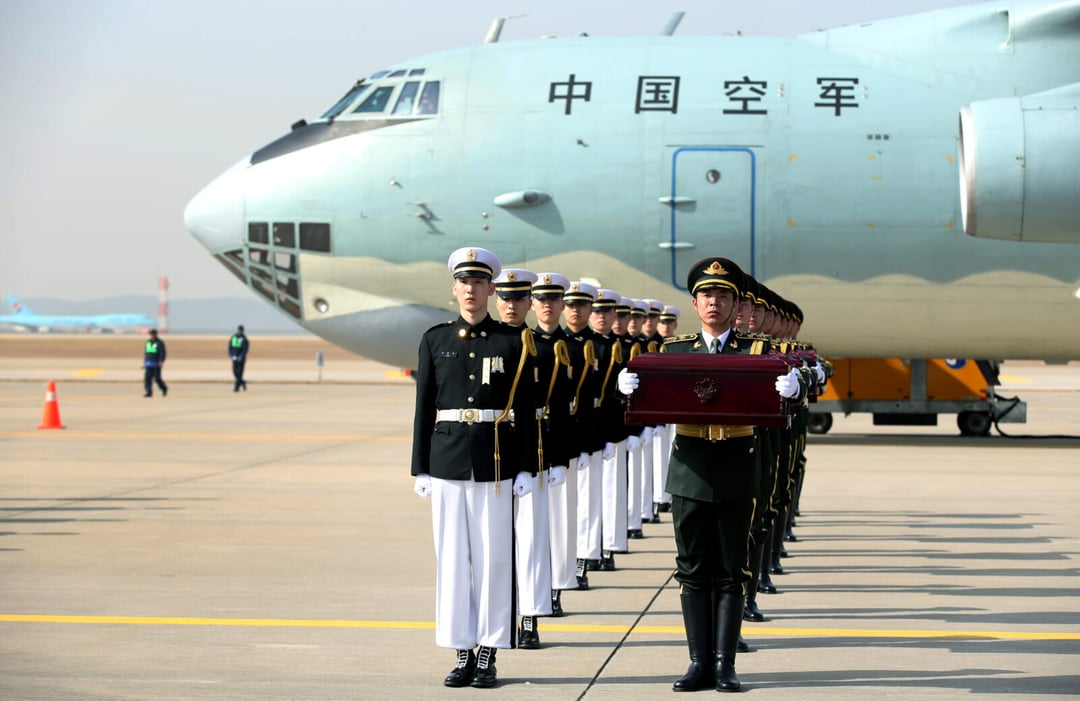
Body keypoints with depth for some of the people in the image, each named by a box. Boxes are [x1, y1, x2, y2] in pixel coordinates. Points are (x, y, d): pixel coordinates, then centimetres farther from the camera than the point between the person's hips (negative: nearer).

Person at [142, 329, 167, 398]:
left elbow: (163, 353, -17)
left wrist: (162, 362, -32)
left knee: (157, 378, -4)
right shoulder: (148, 342, 10)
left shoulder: (160, 343, -9)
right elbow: (146, 353, 16)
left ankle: (164, 388, 21)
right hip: (149, 364, 5)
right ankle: (149, 392, -12)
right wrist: (144, 363, 15)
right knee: (147, 377, -10)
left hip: (157, 364, -5)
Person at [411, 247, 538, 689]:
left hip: (497, 464, -2)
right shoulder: (435, 341, 6)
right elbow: (424, 408, 7)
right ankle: (462, 652, 12)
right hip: (447, 462, 2)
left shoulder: (514, 342, 2)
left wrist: (525, 469, -3)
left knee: (493, 557, 1)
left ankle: (488, 653, 8)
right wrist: (421, 469, 4)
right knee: (452, 557, 4)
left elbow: (526, 411, 2)